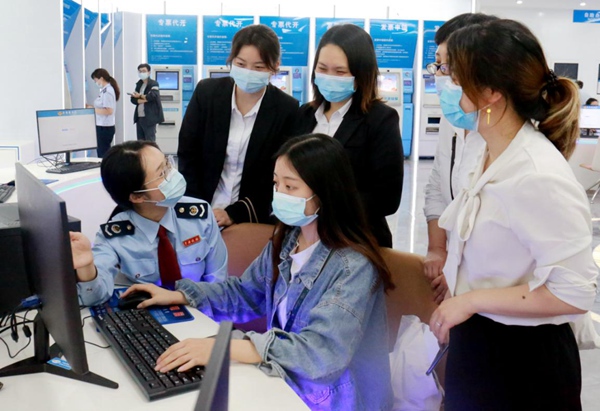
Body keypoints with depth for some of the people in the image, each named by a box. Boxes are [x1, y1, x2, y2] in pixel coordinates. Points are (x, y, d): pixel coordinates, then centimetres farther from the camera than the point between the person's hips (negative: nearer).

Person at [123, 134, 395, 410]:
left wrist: (224, 348, -39)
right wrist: (177, 296, 2)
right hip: (284, 383, 6)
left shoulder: (354, 267, -25)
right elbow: (247, 292, 11)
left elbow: (322, 352, -34)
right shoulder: (286, 239, -2)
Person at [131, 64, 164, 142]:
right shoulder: (139, 84, 15)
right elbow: (133, 99, 7)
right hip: (139, 117, 7)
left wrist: (140, 96, -4)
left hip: (149, 118, -7)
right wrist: (144, 100, -11)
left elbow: (152, 96, -21)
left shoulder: (153, 84, -4)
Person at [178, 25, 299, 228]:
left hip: (252, 219, -1)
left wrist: (235, 213, -15)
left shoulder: (287, 109, -11)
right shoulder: (207, 92, -6)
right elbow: (187, 154, -2)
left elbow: (278, 176, -8)